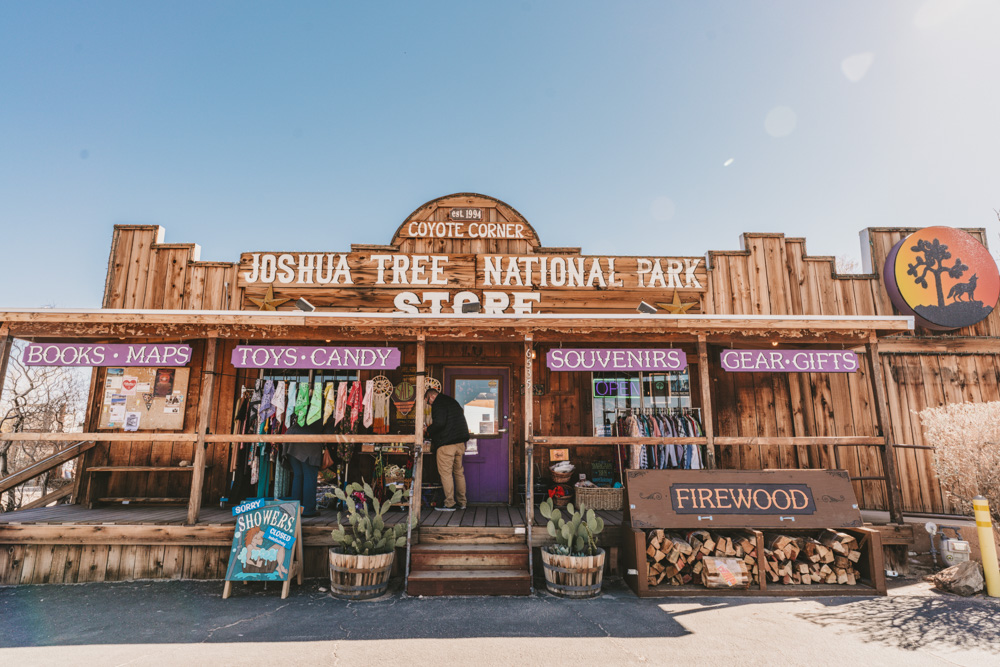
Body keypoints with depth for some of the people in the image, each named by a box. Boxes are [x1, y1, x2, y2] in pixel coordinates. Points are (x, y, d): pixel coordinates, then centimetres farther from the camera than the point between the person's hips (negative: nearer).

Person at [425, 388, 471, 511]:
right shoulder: (452, 401, 19)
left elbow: (439, 423, -21)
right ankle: (462, 502, 18)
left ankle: (449, 504, -2)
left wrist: (428, 430, -3)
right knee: (459, 472, 13)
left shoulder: (438, 404, -9)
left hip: (446, 444, -9)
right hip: (460, 442, 9)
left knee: (446, 473, -3)